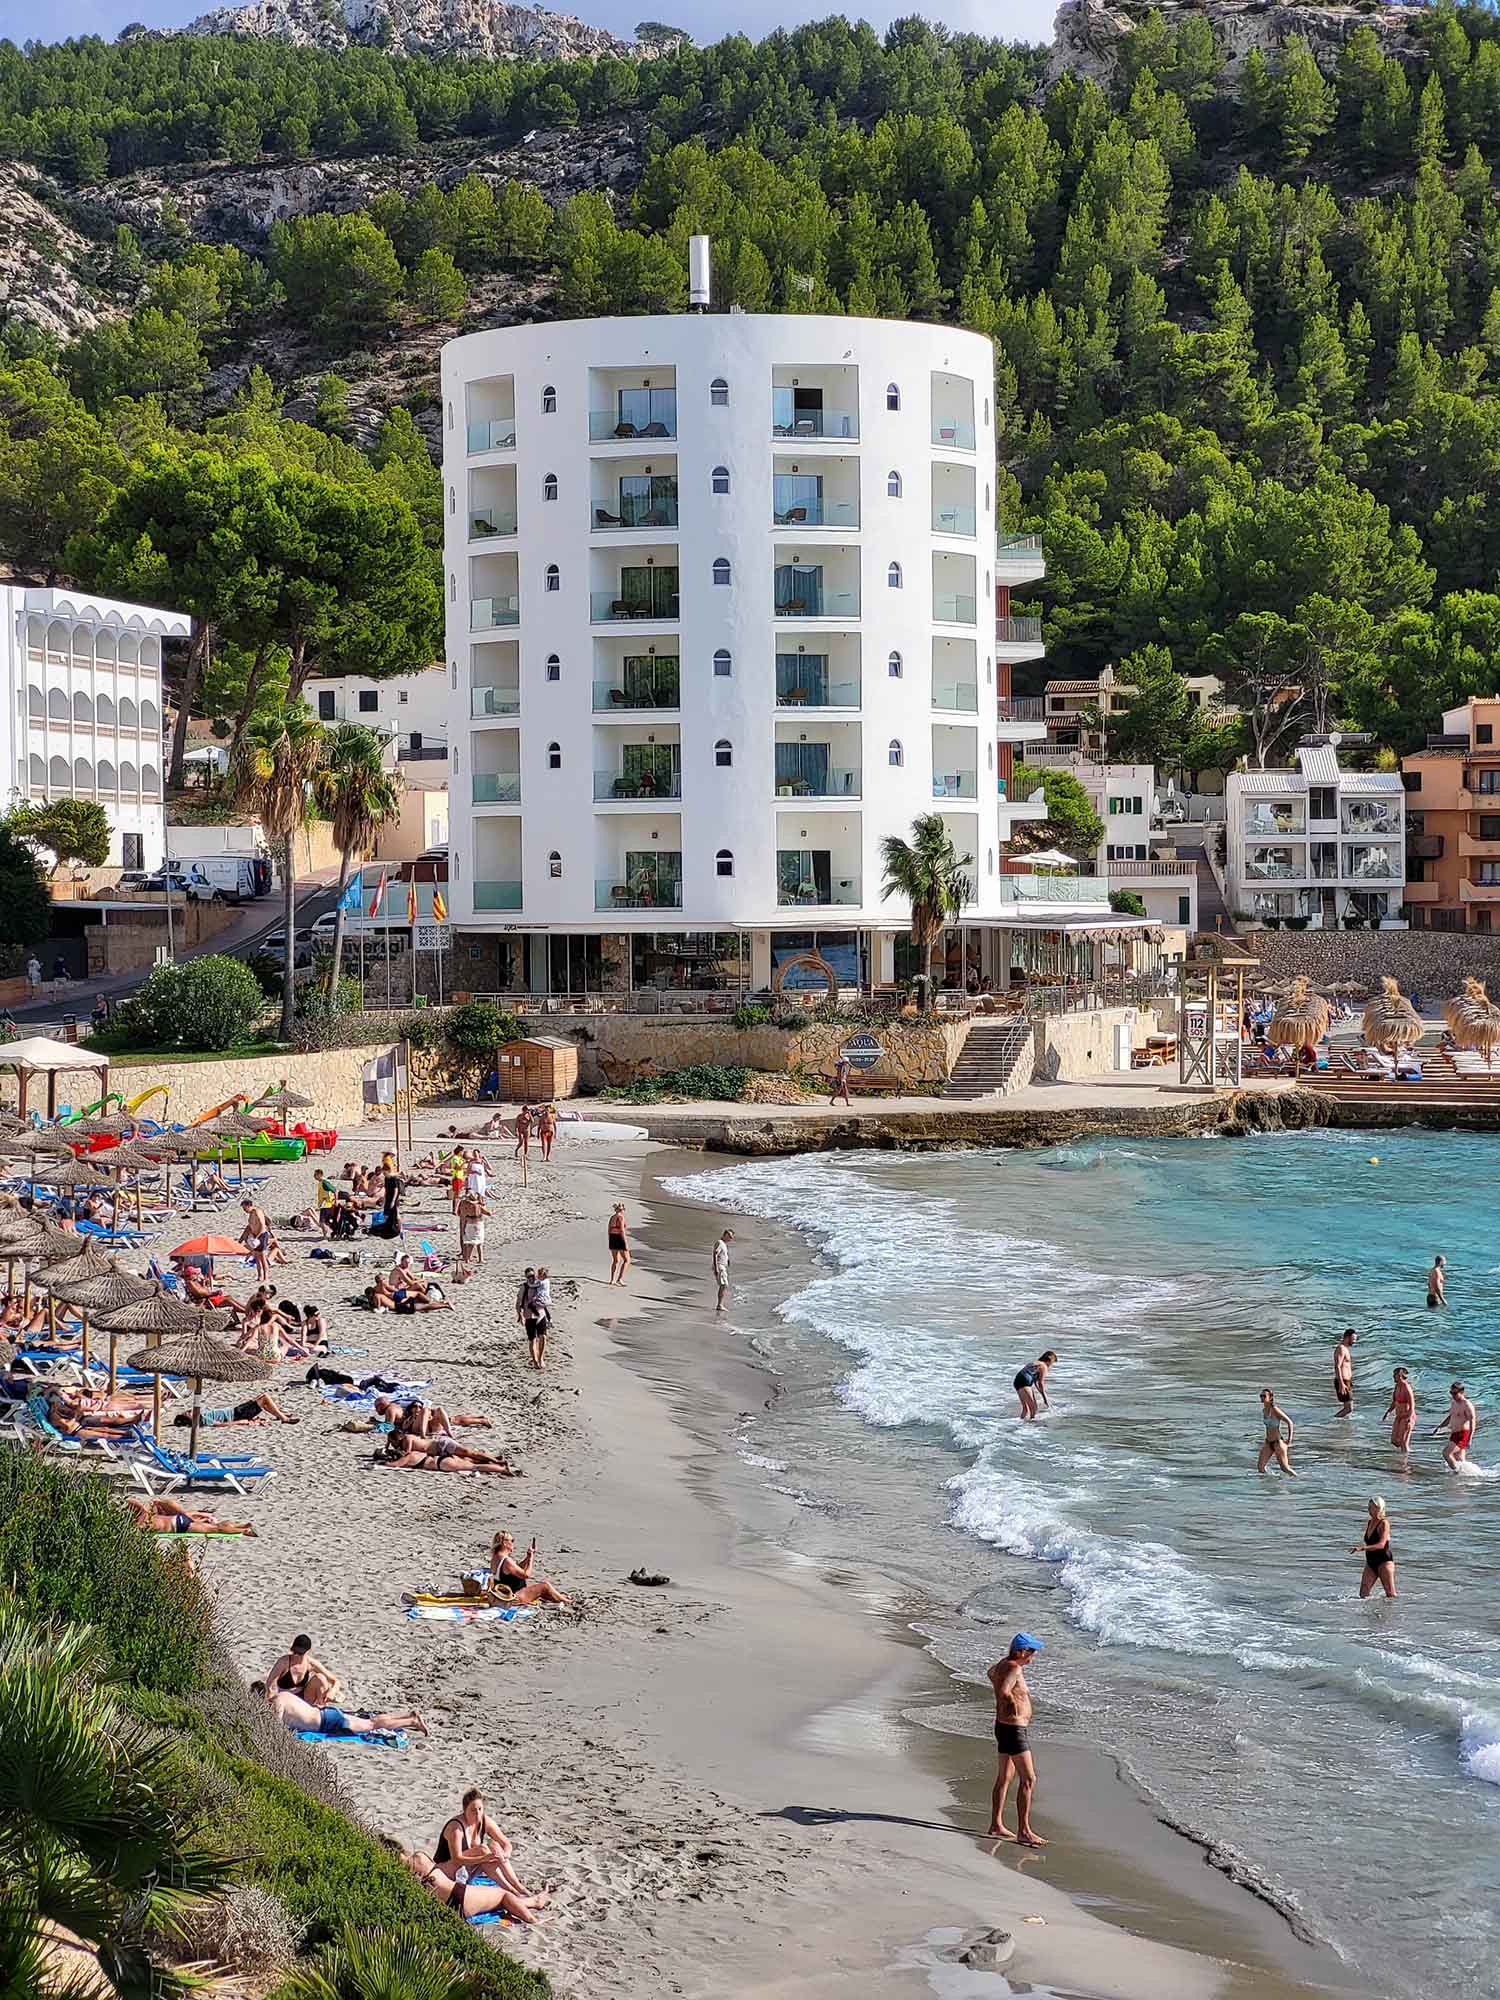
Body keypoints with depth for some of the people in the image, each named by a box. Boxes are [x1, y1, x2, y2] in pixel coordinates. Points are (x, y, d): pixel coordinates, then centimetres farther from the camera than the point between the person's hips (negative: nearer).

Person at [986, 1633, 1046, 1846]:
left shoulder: (1002, 1664, 8)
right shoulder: (1014, 1669, -21)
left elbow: (991, 1673, 32)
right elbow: (1004, 1691, -40)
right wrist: (1014, 1704, -21)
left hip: (1004, 1727, 10)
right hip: (1013, 1730, -10)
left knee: (1004, 1778, 18)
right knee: (1028, 1779, -8)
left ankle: (996, 1825, 25)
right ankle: (1024, 1831, -9)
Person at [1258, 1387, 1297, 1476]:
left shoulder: (1275, 1410, -17)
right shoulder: (1264, 1410, 6)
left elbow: (1290, 1423, -14)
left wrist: (1289, 1440, -14)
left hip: (1278, 1442, -7)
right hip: (1268, 1442, 7)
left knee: (1285, 1468, -1)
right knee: (1260, 1466, -3)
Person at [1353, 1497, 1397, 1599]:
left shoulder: (1384, 1523, -11)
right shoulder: (1369, 1523, 12)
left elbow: (1381, 1545, -22)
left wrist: (1363, 1548, -30)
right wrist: (1358, 1547, 8)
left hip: (1384, 1561, -7)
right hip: (1371, 1563, 7)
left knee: (1391, 1595, -3)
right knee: (1363, 1594, 0)